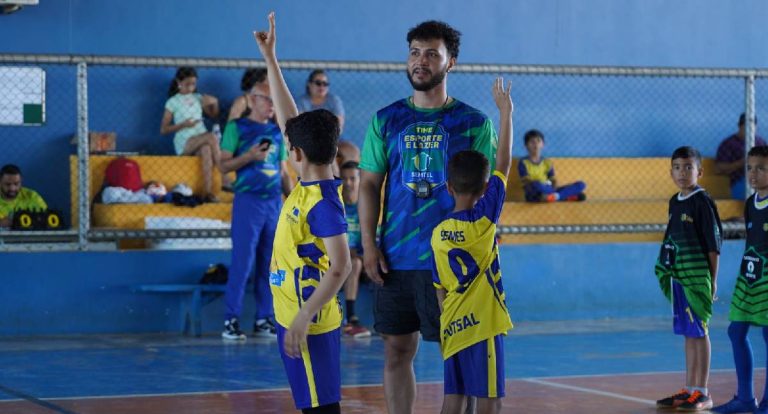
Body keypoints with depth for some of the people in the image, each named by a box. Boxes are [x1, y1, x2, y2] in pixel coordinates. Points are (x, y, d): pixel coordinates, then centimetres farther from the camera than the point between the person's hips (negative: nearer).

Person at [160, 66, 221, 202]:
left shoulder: (198, 98, 17)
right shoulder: (173, 102, 5)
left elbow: (213, 116, 28)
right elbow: (163, 130, 3)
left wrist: (215, 103, 7)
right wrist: (183, 125, -12)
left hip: (201, 141, 3)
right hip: (184, 145, -3)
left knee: (206, 150, -37)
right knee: (211, 137, -33)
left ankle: (209, 193, -45)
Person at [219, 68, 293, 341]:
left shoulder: (277, 132, 14)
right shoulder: (237, 127, 0)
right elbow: (224, 165, -3)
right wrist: (249, 156, -18)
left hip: (274, 202, 5)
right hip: (248, 202, -5)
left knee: (270, 264, 7)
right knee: (243, 262, -8)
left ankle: (264, 319, 13)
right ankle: (231, 320, -3)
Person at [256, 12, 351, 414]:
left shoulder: (322, 203, -19)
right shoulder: (308, 186, 6)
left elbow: (340, 268, -25)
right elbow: (288, 118, 13)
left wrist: (303, 318, -28)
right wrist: (270, 60, 15)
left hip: (309, 324, -9)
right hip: (295, 317, 9)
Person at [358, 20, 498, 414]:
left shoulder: (474, 123, 1)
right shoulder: (386, 120, 7)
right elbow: (369, 184, 7)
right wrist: (368, 244, -2)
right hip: (395, 259, 3)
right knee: (397, 350, 7)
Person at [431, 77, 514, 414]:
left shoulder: (438, 233, 5)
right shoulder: (484, 219, -10)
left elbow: (440, 289, 9)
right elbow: (503, 165, -7)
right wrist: (505, 112, -1)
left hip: (452, 328, 6)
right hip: (482, 326, -6)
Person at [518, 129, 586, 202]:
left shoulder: (547, 162, 19)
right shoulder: (523, 162, 5)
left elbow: (553, 180, 13)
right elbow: (526, 182, -6)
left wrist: (554, 187, -11)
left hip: (548, 191, 5)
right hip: (533, 195, -5)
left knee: (581, 184, -10)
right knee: (536, 184, -43)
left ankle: (555, 196, -35)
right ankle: (568, 196, -37)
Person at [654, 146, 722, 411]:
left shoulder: (702, 202, -10)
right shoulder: (675, 202, 12)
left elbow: (714, 243, -11)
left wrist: (712, 280, -12)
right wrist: (668, 274, 15)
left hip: (698, 276, -7)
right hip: (678, 276, 7)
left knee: (699, 332, -2)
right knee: (688, 333, 12)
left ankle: (702, 393, 3)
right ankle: (689, 390, 19)